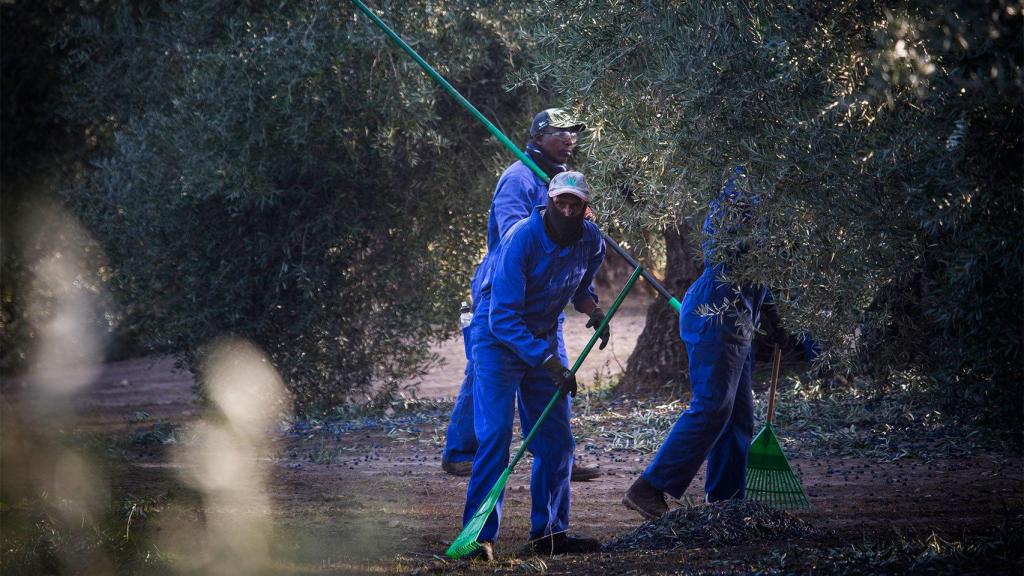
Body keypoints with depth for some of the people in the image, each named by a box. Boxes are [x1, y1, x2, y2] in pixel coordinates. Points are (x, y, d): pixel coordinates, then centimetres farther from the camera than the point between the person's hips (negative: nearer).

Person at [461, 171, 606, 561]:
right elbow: (503, 317, -29)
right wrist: (549, 362, -34)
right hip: (499, 338, -6)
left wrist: (593, 308, -8)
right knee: (495, 435, -16)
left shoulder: (591, 241, -6)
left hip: (546, 339, 6)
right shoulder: (521, 239, -26)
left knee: (557, 440, 6)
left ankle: (548, 533, 17)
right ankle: (480, 535, -15)